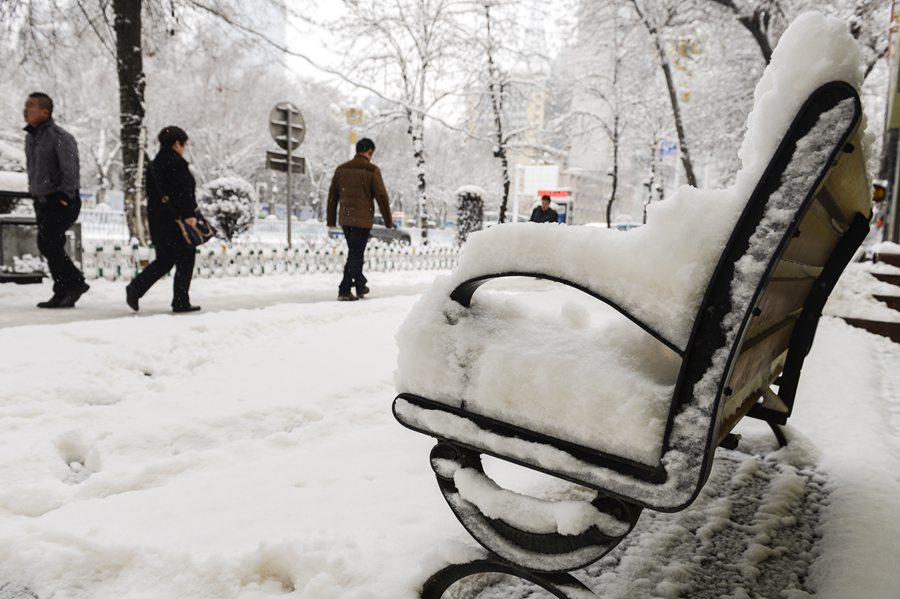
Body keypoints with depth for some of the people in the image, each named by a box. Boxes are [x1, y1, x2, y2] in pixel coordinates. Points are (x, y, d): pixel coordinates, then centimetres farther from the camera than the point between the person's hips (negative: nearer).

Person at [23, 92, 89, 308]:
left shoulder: (60, 137, -13)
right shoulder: (30, 136, 13)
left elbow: (70, 170, -17)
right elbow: (31, 168, 22)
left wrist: (65, 197, -18)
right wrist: (34, 193, 16)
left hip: (61, 201, -8)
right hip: (42, 201, 8)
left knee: (47, 243, -14)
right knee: (52, 247, 7)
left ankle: (75, 282, -1)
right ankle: (63, 293, 13)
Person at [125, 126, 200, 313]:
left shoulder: (153, 165, 17)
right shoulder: (176, 162, -10)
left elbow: (151, 193, 19)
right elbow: (184, 192, -19)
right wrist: (189, 214, -21)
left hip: (156, 218, 9)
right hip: (176, 218, -9)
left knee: (164, 259, 14)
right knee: (185, 258, 1)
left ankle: (135, 288, 0)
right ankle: (181, 302, 3)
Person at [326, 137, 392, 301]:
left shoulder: (341, 169, 10)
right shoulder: (372, 170, -6)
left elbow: (332, 196, 12)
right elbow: (381, 197, -7)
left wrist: (331, 221, 18)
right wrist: (388, 221, 0)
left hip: (345, 219, 6)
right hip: (362, 220, -6)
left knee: (355, 252, 20)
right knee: (356, 254, -2)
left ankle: (360, 285, 31)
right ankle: (344, 290, -6)